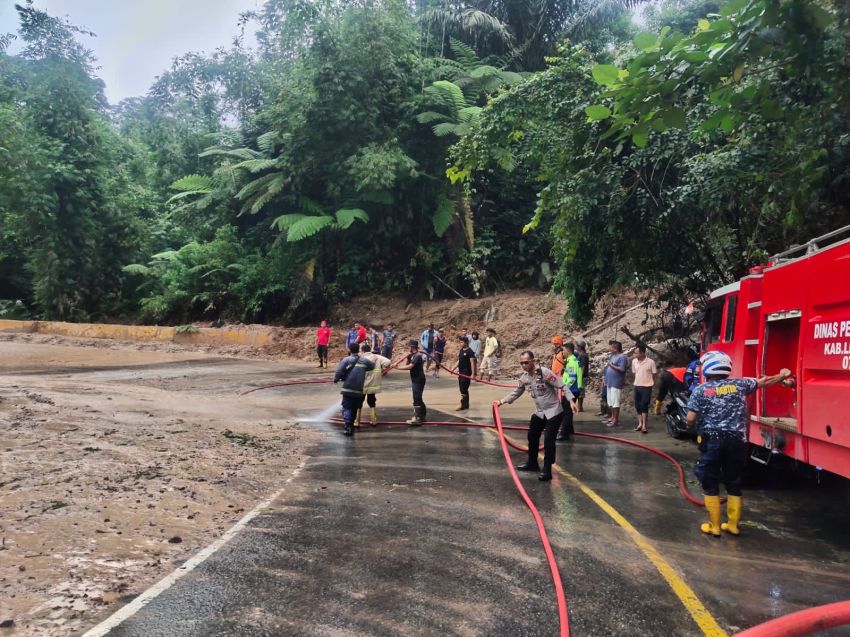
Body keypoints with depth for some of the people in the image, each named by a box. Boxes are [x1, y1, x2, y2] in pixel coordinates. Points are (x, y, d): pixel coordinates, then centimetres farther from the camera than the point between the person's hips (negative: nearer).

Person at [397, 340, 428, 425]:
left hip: (418, 380, -10)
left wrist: (398, 367, -21)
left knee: (417, 399, -9)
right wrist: (407, 358, 0)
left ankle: (417, 419, -8)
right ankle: (422, 416, 30)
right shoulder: (413, 355, 11)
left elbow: (409, 366, -27)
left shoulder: (417, 356, -19)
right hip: (415, 380, 10)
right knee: (418, 399, 19)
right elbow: (407, 364, 14)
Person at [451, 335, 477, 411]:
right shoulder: (461, 350, 12)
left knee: (463, 389, -9)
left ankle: (463, 405, -4)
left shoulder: (470, 352, -12)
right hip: (461, 373, 9)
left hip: (467, 373, -9)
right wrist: (454, 368, 13)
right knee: (462, 389, 12)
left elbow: (472, 363, -16)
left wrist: (473, 374, -20)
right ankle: (466, 404, 20)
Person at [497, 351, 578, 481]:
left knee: (548, 440, -12)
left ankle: (547, 470, -2)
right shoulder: (524, 377, -2)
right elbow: (516, 393, 13)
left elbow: (562, 386, -21)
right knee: (532, 436, 17)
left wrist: (571, 400, -32)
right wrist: (502, 401, 8)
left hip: (554, 411, -7)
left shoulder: (545, 372, -23)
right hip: (539, 412, 7)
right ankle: (532, 463, 38)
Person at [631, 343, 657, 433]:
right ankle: (640, 424, 21)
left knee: (644, 406, -6)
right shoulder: (634, 361, 1)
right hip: (637, 386, 5)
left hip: (646, 387, -5)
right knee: (637, 406, 10)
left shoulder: (650, 362, -14)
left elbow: (654, 374, -3)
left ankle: (644, 425, 1)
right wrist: (639, 380, 11)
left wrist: (650, 382, 3)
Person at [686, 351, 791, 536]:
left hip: (712, 441, -3)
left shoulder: (701, 390, -3)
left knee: (710, 484, 8)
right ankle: (732, 525, 24)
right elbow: (763, 382, 20)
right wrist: (782, 376, 38)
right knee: (734, 483, 16)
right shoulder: (739, 384, 5)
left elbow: (690, 419, -7)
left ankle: (714, 526, 11)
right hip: (736, 441, 3)